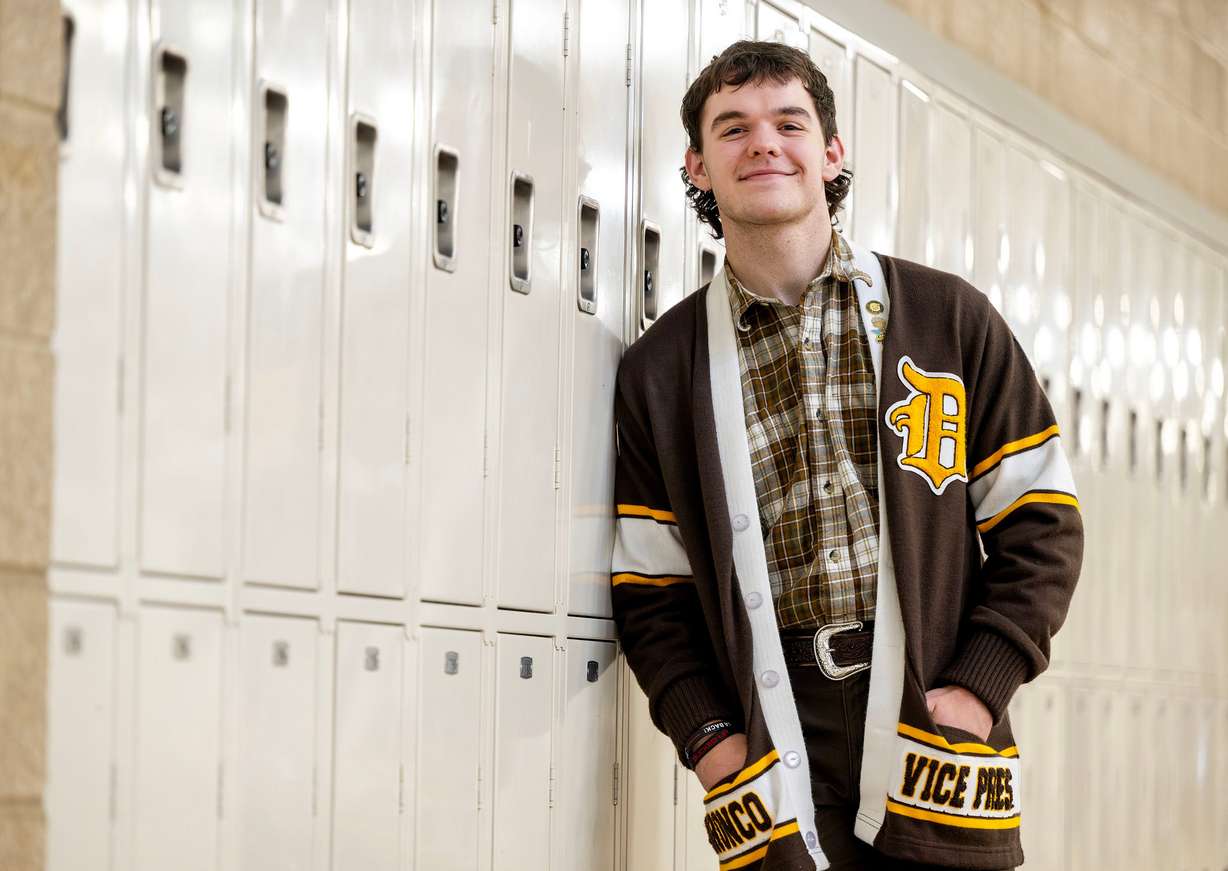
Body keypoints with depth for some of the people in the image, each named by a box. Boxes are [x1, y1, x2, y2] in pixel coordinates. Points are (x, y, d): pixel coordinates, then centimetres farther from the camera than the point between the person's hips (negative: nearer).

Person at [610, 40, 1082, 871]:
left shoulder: (948, 318, 6)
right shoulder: (660, 371, 8)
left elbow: (1039, 522, 5)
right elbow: (651, 588, 8)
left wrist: (976, 690, -6)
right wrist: (708, 736, -5)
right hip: (778, 743, 0)